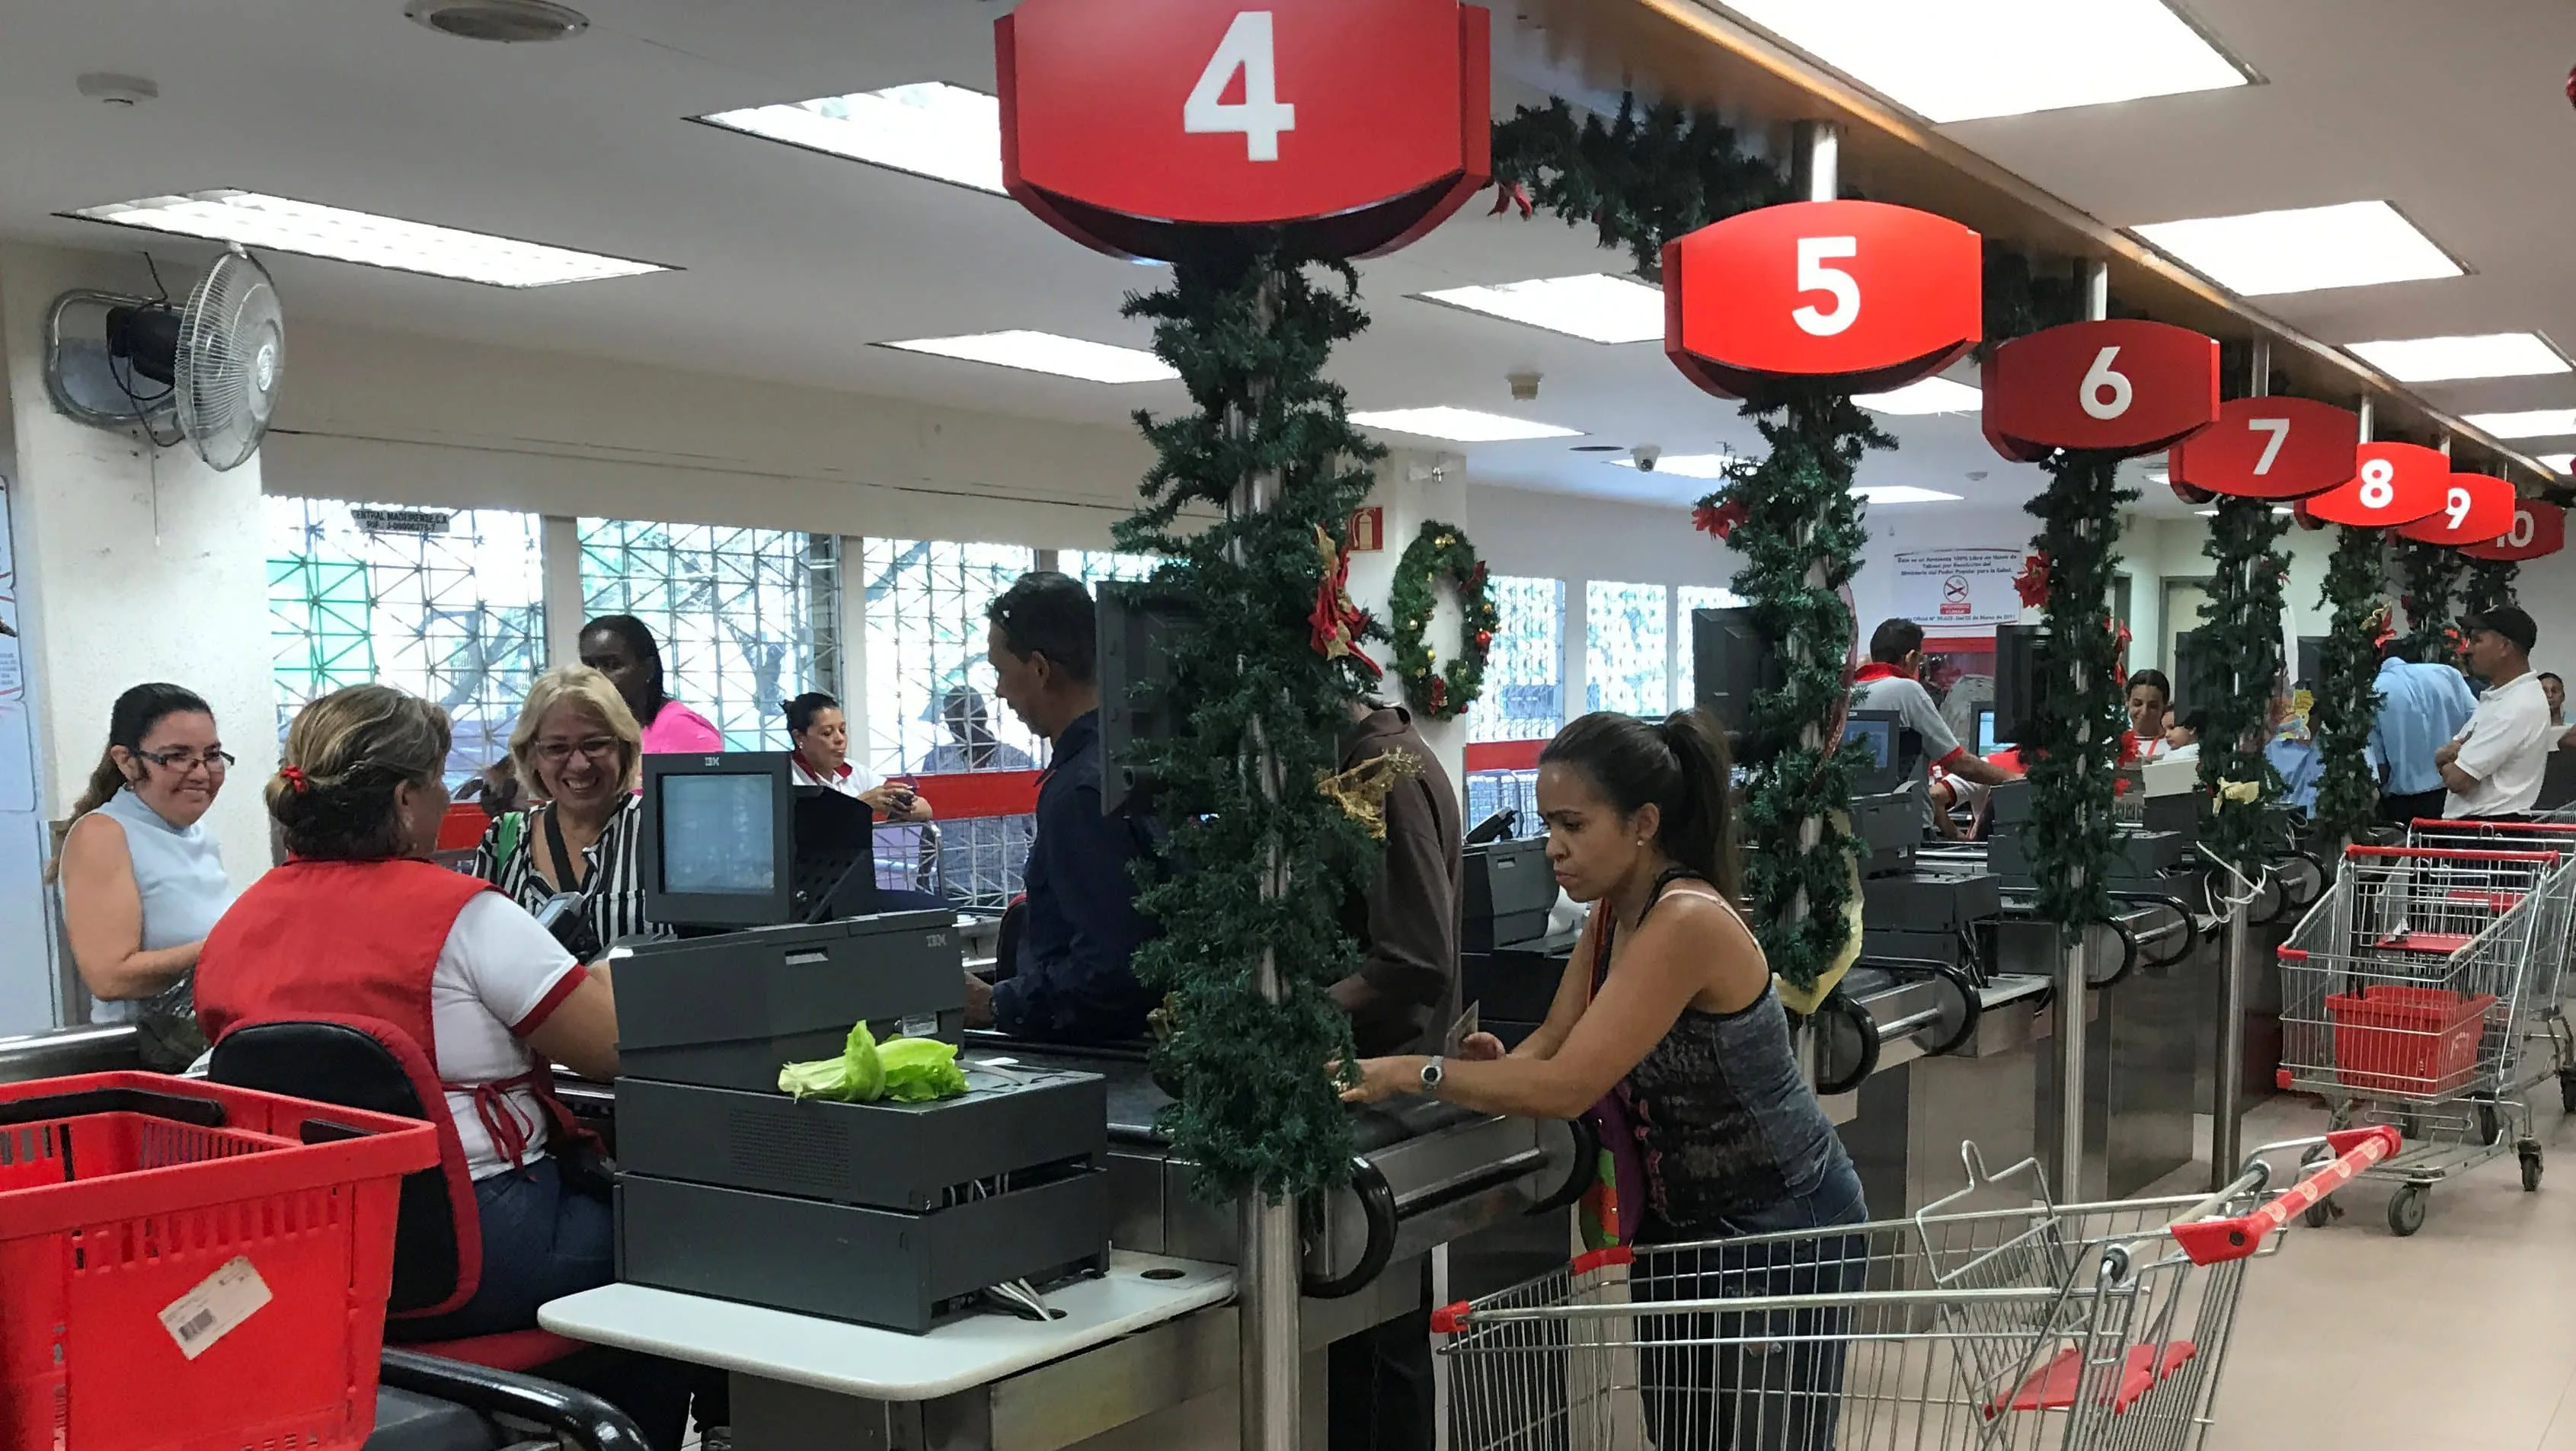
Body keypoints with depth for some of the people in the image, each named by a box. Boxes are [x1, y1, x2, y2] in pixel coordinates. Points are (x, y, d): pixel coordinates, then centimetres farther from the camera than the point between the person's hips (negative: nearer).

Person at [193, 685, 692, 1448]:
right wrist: (605, 977, 7)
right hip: (465, 1257, -7)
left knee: (594, 1195, 27)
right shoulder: (460, 913, -16)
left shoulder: (239, 921, 4)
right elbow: (615, 1048, -14)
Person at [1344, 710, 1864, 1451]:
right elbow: (1551, 1048, 2)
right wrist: (1495, 1068, -19)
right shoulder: (1614, 913, 1)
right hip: (1683, 1223, 8)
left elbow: (1566, 1087, -31)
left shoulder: (1687, 922, -27)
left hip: (1784, 1227, -8)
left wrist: (1411, 1072, -28)